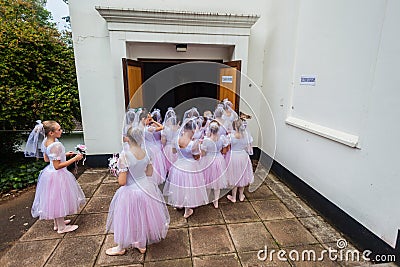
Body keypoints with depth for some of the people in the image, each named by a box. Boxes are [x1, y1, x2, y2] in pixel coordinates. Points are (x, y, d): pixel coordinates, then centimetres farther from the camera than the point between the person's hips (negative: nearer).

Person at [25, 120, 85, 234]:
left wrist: (64, 154, 13)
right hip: (57, 175, -9)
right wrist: (74, 159, -24)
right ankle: (61, 227, 22)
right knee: (59, 199, 6)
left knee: (54, 199, 21)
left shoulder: (45, 142, 0)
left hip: (49, 173, 9)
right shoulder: (56, 145, -29)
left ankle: (57, 223, 39)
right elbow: (57, 166, -26)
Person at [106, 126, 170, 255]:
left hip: (131, 191, -5)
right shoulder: (145, 153, -7)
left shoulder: (125, 155, -25)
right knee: (143, 216, 24)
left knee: (127, 219, 18)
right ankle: (142, 244, 44)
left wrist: (120, 173, -3)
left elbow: (122, 182, -21)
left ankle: (121, 247, 42)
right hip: (146, 188, 5)